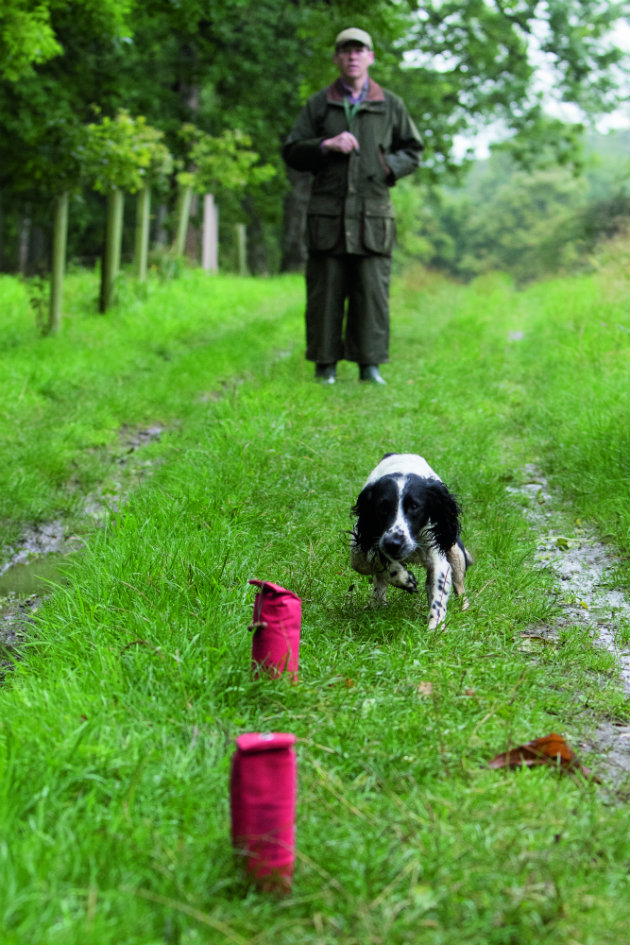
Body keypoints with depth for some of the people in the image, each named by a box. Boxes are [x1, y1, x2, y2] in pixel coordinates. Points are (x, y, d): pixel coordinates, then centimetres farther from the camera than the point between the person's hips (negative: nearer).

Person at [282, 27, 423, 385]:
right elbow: (292, 152, 8)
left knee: (373, 291, -3)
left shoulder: (391, 105, 11)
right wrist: (326, 146, -10)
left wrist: (387, 168, -3)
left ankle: (370, 365, 5)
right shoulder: (318, 105, 11)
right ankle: (325, 365, 7)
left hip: (373, 212, 0)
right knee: (325, 291, 0)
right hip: (328, 214, 0)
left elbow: (413, 151, 17)